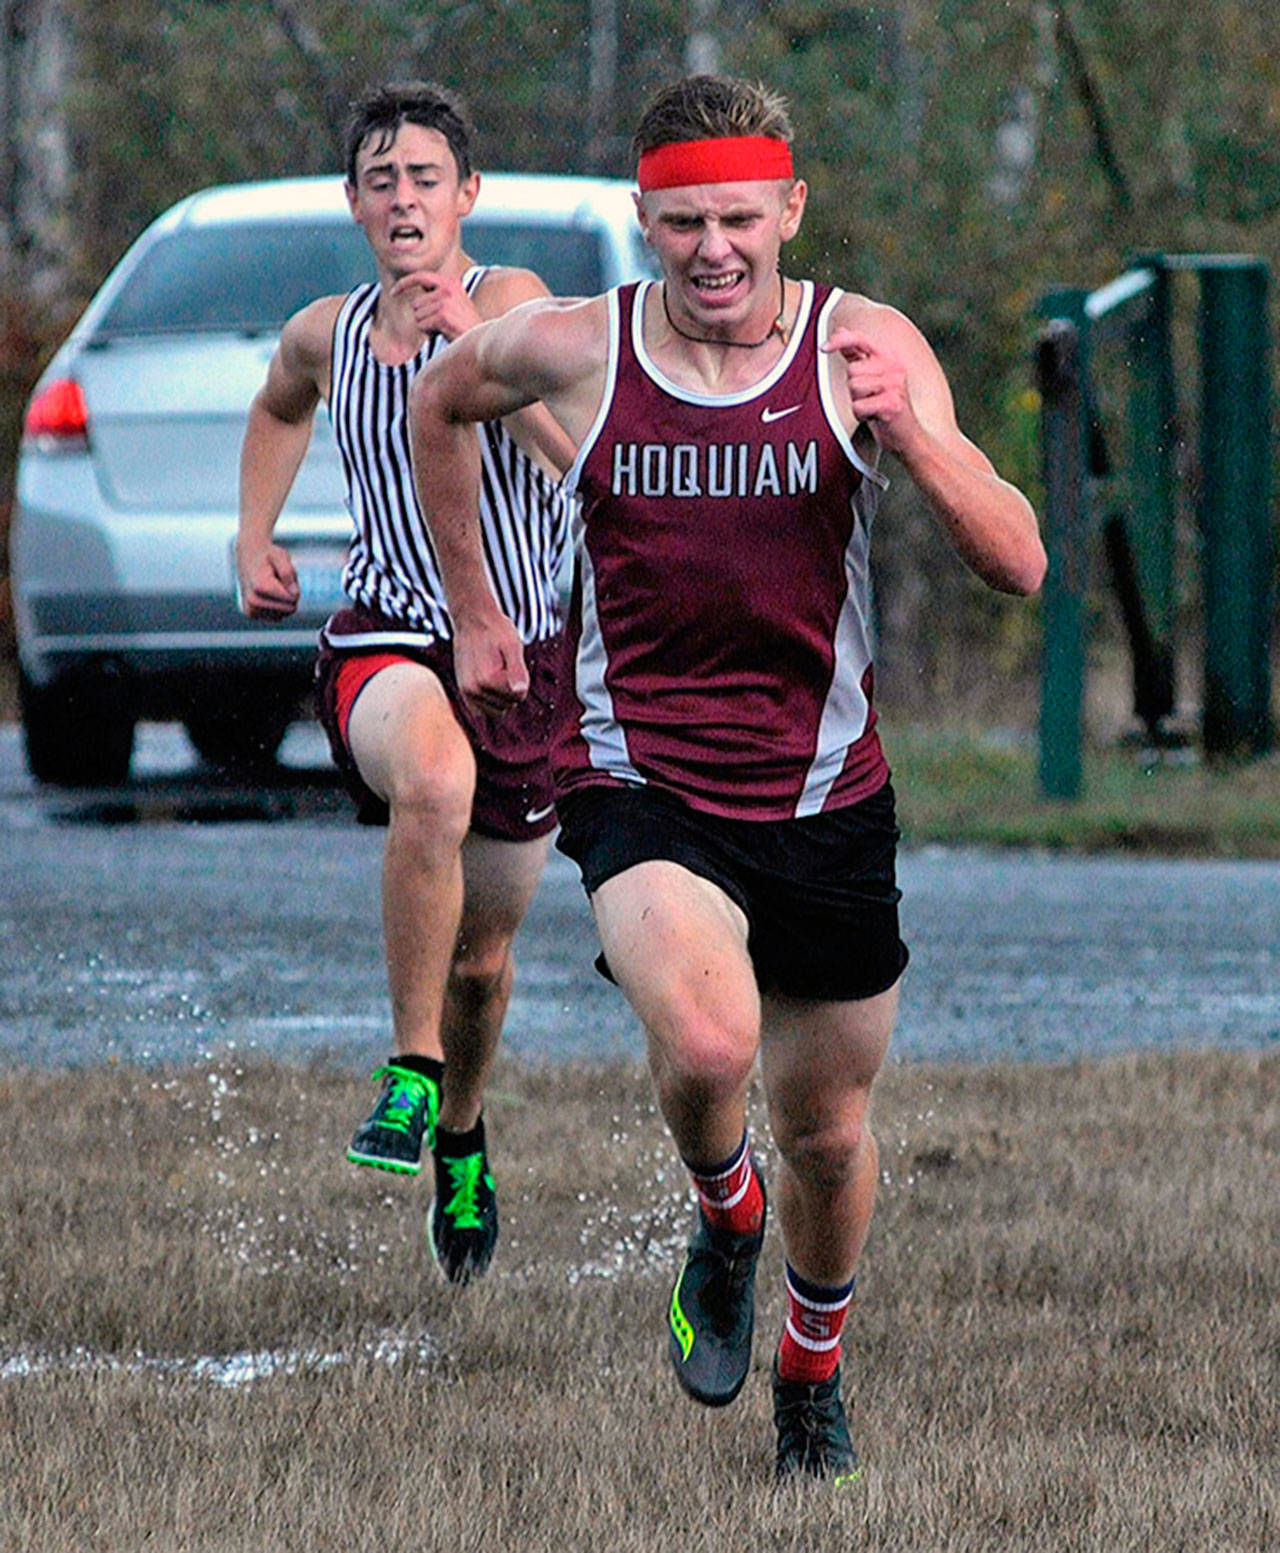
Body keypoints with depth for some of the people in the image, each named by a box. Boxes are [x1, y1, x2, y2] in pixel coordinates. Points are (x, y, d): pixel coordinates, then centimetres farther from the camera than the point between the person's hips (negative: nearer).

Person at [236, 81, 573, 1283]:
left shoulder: (511, 305, -10)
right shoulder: (327, 334, 4)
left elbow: (583, 450, -27)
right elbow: (278, 410, 30)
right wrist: (253, 541, 18)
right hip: (388, 639, 1)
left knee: (480, 957, 13)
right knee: (435, 782, -37)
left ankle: (459, 1133, 45)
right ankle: (410, 1072, -27)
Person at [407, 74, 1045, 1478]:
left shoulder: (864, 348, -8)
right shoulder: (574, 349, -7)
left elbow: (1017, 566, -14)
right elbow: (438, 403, 17)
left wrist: (911, 431, -31)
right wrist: (472, 609, 19)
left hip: (823, 793, 1)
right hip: (637, 772, -1)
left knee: (826, 1127, 14)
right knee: (707, 1043, -29)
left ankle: (812, 1375, 44)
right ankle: (724, 1224, 5)